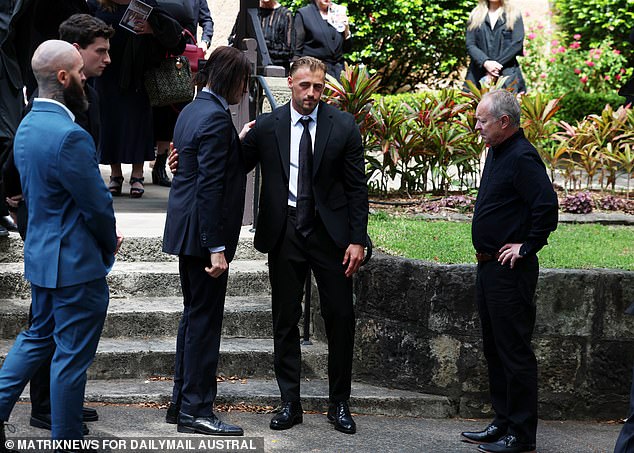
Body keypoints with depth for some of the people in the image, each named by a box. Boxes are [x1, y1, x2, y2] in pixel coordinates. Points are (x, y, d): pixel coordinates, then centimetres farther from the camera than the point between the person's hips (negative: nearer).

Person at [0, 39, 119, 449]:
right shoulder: (70, 136, -25)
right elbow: (97, 204, -20)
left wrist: (103, 239, 13)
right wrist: (110, 243, 1)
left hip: (40, 255, 9)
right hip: (76, 263, -9)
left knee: (38, 337, 24)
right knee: (72, 356, 4)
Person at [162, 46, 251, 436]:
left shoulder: (192, 111, 12)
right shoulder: (216, 118, -18)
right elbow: (211, 186, -22)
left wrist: (240, 142, 17)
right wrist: (216, 247, -22)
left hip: (186, 228, 10)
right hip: (204, 231, -10)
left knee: (194, 315, 16)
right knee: (205, 319, -3)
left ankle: (182, 403, 23)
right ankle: (196, 410, 3)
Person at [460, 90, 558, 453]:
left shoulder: (523, 157, -19)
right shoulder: (497, 152, 12)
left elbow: (547, 208, -27)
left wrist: (527, 247, -18)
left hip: (511, 271, -10)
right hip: (490, 266, 11)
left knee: (515, 351, -3)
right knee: (495, 349, 17)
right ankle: (503, 423, 27)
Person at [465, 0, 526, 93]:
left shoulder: (514, 15, 9)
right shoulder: (475, 15, 14)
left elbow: (517, 44, -2)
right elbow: (470, 45, 5)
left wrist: (496, 66, -12)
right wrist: (485, 63, -14)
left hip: (507, 73, -2)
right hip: (479, 74, 2)